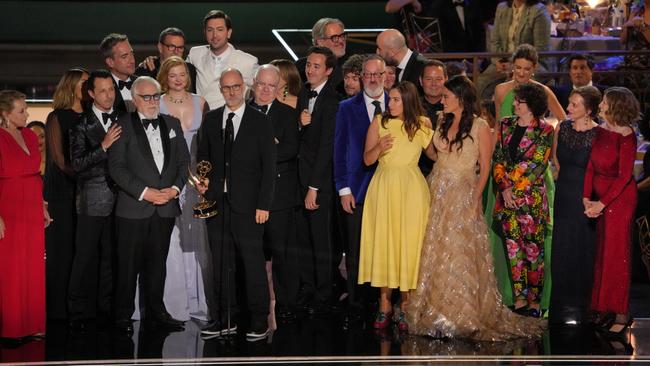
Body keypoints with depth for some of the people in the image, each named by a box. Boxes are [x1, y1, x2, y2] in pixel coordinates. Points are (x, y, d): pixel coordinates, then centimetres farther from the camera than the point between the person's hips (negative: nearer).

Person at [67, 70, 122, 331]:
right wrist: (104, 146, -18)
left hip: (118, 199, 4)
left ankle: (106, 309, 16)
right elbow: (77, 164, -8)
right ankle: (79, 313, 4)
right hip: (92, 200, -4)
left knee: (111, 258, 8)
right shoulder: (81, 124, -2)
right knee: (85, 258, -2)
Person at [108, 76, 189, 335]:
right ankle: (123, 316, 8)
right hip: (133, 207, -4)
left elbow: (184, 161, 13)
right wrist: (144, 192, -15)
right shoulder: (123, 125, -1)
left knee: (157, 264, 10)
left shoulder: (172, 124, 14)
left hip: (165, 207, 4)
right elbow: (116, 166, -8)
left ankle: (155, 313, 18)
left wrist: (175, 188, -5)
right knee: (128, 265, -1)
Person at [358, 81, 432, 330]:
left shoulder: (423, 123, 3)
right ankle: (384, 305, 11)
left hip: (411, 189, -1)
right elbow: (367, 160, 1)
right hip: (383, 187, 1)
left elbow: (434, 153, 11)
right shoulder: (379, 122, 3)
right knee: (382, 242, 2)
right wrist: (379, 147, -16)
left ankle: (405, 305, 11)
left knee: (409, 243, 0)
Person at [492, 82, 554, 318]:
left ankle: (534, 302, 5)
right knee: (513, 248, 5)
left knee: (533, 250, -1)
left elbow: (535, 166, -8)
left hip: (531, 196, -5)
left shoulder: (544, 131, -3)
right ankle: (519, 299, 10)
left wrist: (514, 188, -11)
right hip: (507, 198, 5)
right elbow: (497, 159, 8)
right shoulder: (506, 126, 11)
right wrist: (504, 188, -5)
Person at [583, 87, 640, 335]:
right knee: (603, 252, 11)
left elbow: (624, 176, -17)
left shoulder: (626, 137, -16)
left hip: (619, 197, -7)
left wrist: (602, 203, -16)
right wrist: (587, 198, -4)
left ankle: (621, 313, 7)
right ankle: (606, 308, 21)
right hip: (600, 196, 7)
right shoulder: (601, 131, 4)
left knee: (616, 254, -1)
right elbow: (591, 166, 4)